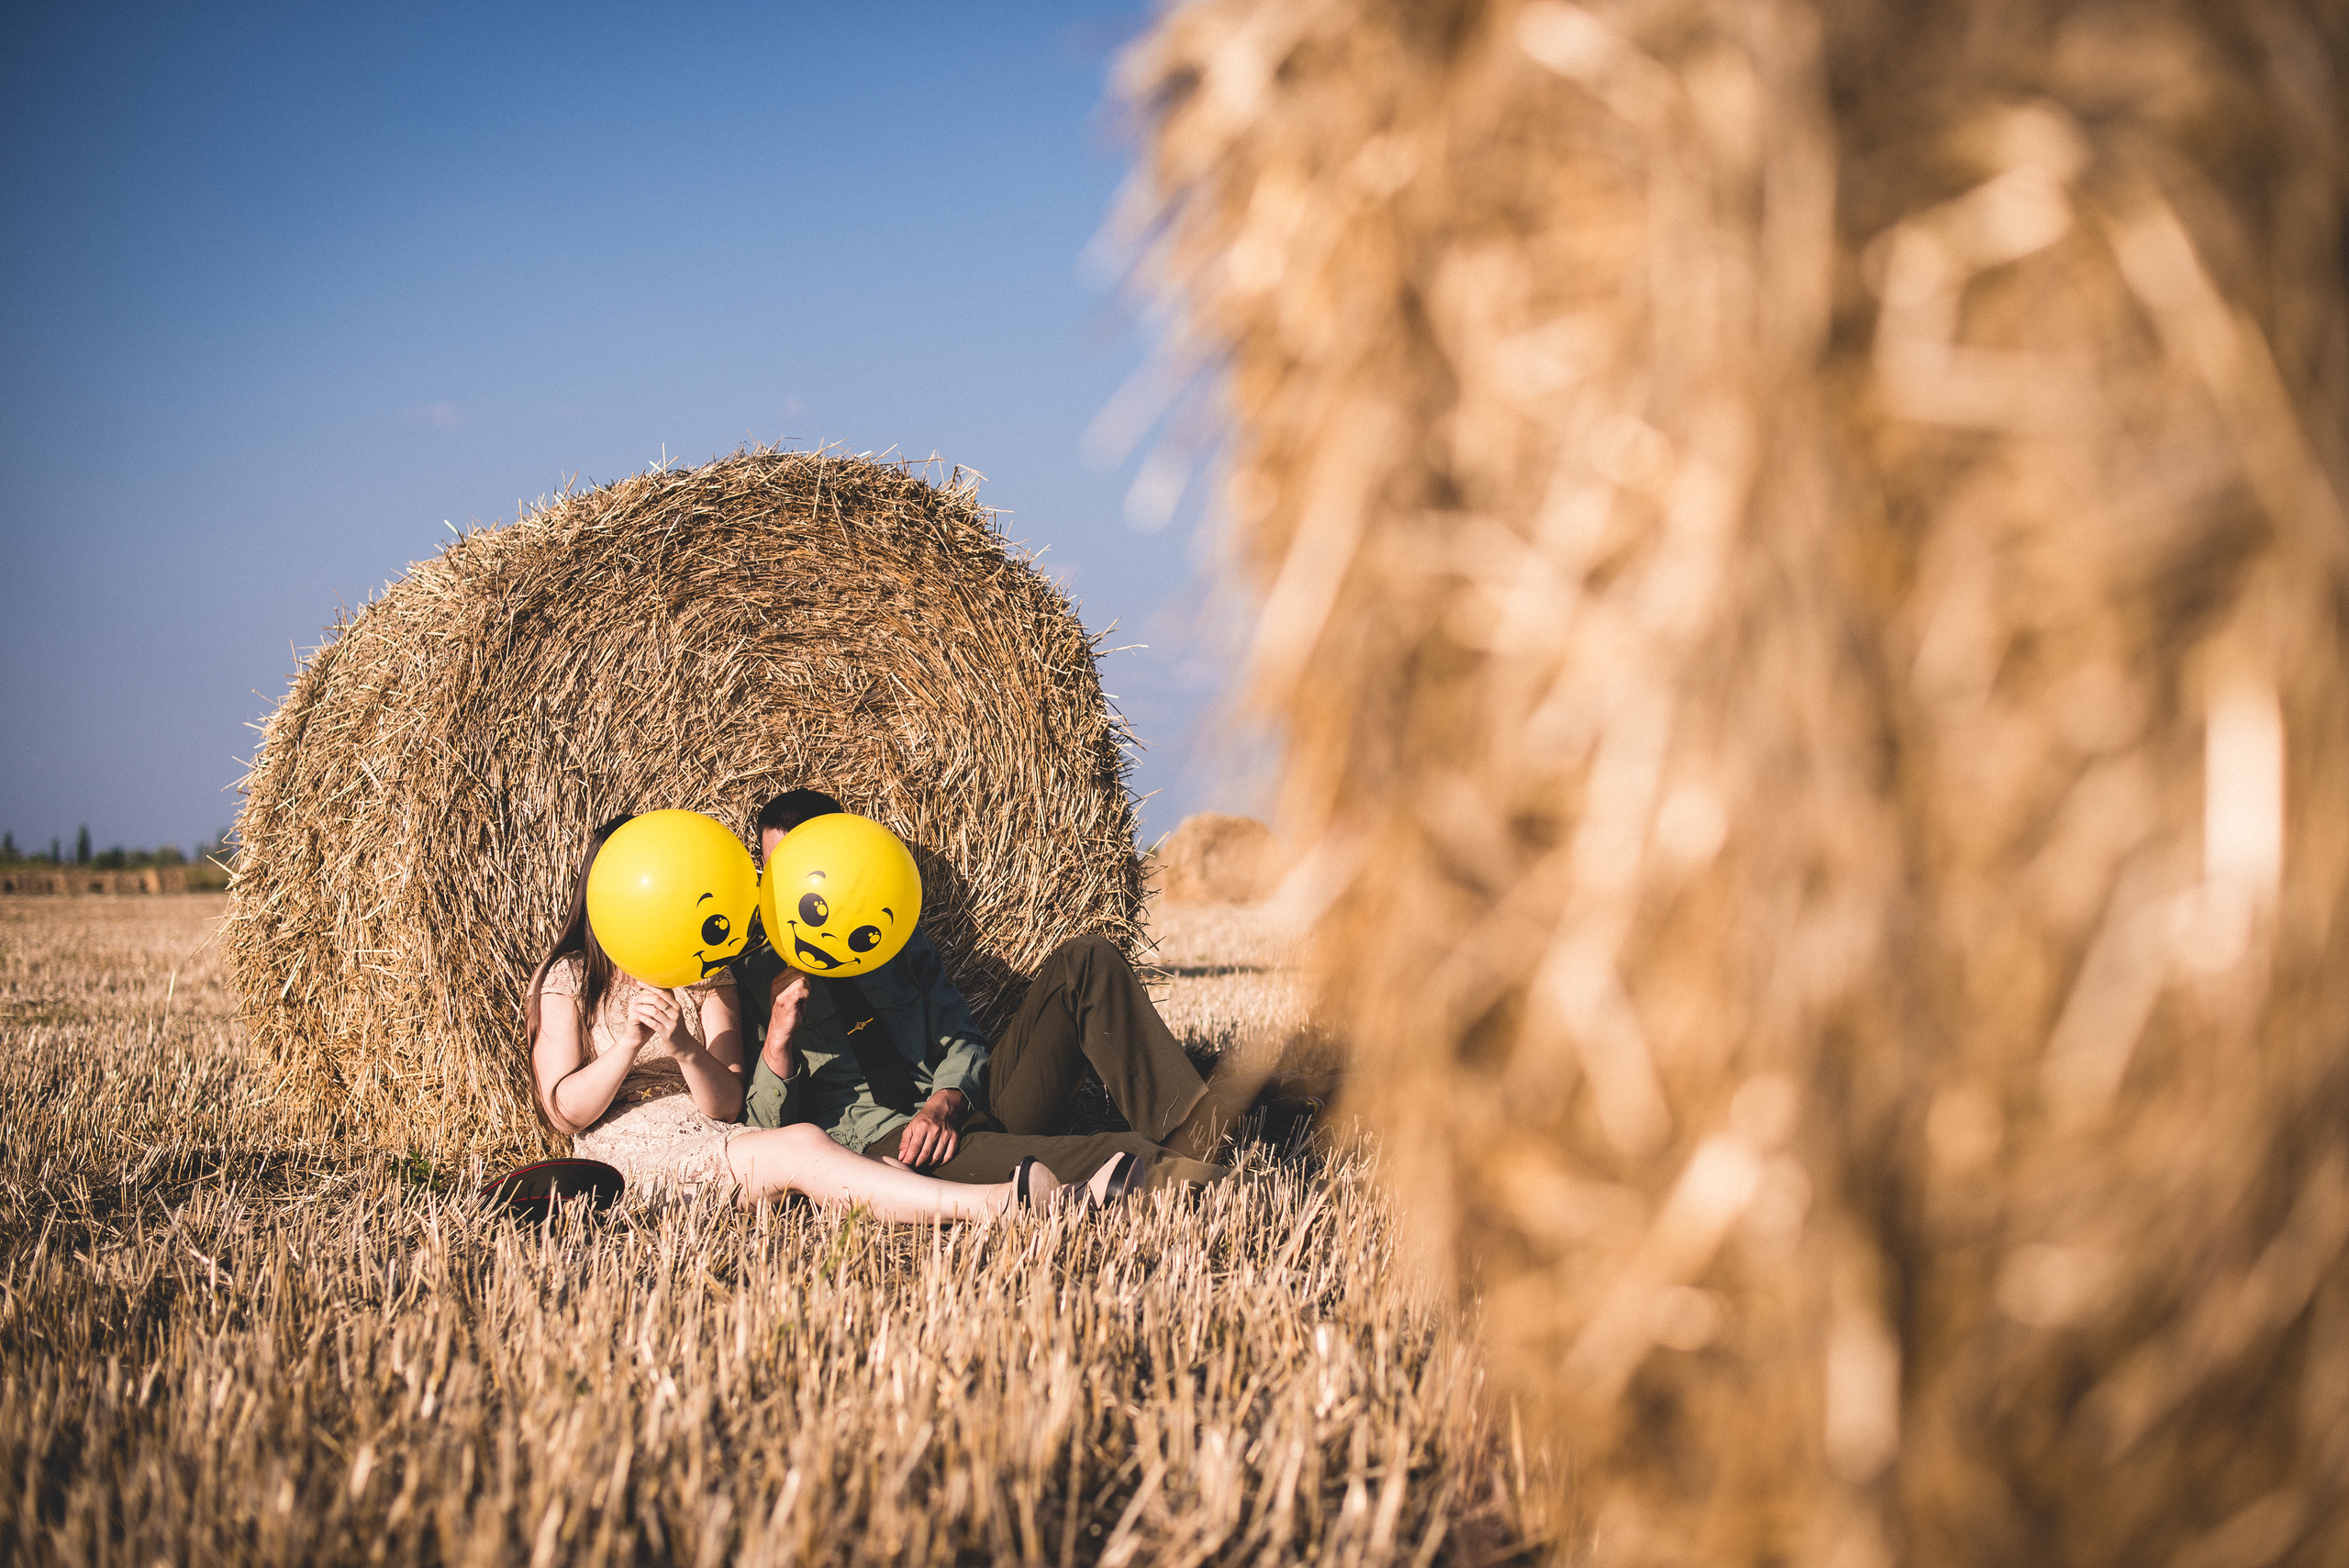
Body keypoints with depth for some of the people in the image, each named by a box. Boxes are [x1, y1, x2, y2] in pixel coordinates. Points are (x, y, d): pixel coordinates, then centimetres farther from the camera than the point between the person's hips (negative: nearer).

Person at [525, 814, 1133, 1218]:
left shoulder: (708, 977, 19)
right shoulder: (566, 978, 9)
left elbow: (726, 1103, 3)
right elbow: (565, 1112, -2)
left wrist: (685, 1048, -18)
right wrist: (630, 1044, -17)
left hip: (714, 1140, 5)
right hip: (628, 1150, -5)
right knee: (801, 1148, -33)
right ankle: (1000, 1204, -54)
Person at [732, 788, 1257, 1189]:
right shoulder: (751, 979, 11)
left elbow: (961, 1044, 11)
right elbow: (768, 1124, 3)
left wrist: (943, 1104, -12)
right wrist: (779, 1034, -15)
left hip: (964, 1107, 5)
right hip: (877, 1138, -5)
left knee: (1084, 961, -8)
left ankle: (1181, 1123, -30)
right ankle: (1147, 1163, -54)